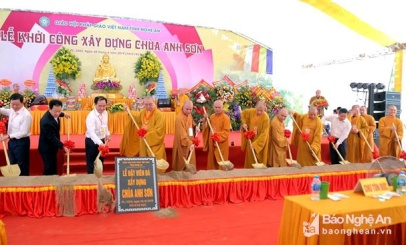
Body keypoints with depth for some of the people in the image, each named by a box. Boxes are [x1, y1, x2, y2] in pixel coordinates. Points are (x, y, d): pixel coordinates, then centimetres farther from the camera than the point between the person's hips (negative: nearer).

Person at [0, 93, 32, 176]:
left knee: (22, 166, 5)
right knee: (13, 164, 20)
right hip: (12, 141, 9)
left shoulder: (26, 115, -21)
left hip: (21, 142, -8)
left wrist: (8, 136, -24)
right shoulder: (12, 110, 2)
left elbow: (23, 132, -22)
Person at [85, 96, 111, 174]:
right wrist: (100, 143, -48)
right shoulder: (91, 116, -26)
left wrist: (107, 134, 4)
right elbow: (91, 132, -37)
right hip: (92, 141, -7)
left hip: (102, 140, 7)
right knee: (91, 163, 4)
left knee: (100, 162, 18)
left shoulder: (105, 113, -3)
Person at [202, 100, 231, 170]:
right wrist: (206, 120, -2)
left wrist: (216, 133, -27)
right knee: (212, 161, 14)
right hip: (212, 143, 6)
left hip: (221, 144, -6)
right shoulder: (212, 116, 7)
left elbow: (226, 132, -17)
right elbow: (207, 128, 11)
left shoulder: (225, 117, -12)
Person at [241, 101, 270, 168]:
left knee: (259, 161, 6)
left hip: (260, 141, -4)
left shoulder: (266, 118, -23)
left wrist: (255, 144, -26)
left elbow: (264, 134, -23)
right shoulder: (251, 111, -10)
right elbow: (243, 113, 13)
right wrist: (244, 123, -1)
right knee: (250, 159, 14)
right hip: (251, 139, 4)